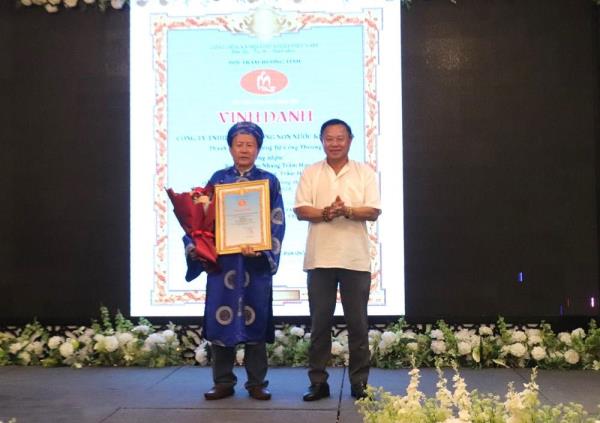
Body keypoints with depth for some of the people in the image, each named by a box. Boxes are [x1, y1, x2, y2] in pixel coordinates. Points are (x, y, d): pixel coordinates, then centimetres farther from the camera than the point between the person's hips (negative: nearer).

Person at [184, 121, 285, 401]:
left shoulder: (269, 182, 5)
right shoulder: (218, 179, 10)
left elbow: (276, 223, -2)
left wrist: (260, 250, -18)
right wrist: (195, 247, -10)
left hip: (256, 261, -1)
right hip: (221, 259, 1)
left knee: (255, 320, 3)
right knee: (220, 319, 2)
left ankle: (257, 383, 14)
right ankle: (223, 382, 14)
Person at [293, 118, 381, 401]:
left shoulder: (365, 173, 5)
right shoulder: (310, 173, 7)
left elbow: (373, 211, -2)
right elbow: (300, 210, -1)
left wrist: (347, 211, -20)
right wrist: (325, 213, -19)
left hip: (355, 258, 0)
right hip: (320, 258, 1)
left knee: (357, 323, 5)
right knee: (319, 322, 6)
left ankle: (359, 382, 14)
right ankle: (318, 382, 15)